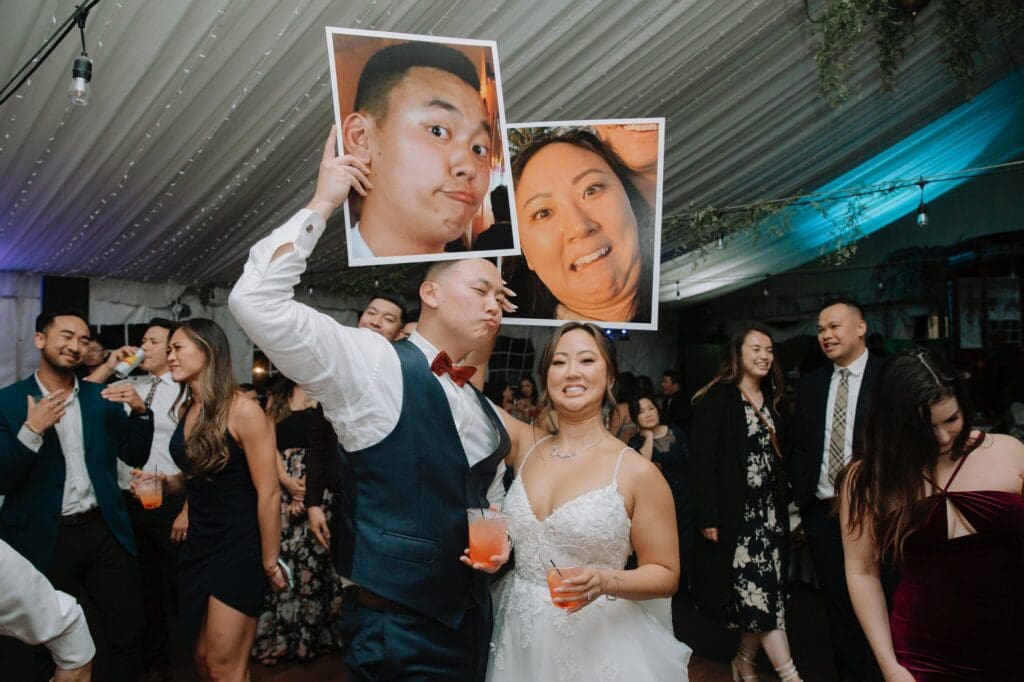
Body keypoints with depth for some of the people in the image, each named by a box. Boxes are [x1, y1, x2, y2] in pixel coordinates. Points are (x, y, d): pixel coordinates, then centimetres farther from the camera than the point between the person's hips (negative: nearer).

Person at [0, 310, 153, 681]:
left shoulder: (102, 397, 6)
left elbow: (135, 456, 6)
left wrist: (140, 411, -10)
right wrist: (32, 431, -24)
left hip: (105, 530, 3)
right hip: (44, 538, -2)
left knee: (127, 633, 8)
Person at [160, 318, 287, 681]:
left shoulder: (242, 411, -19)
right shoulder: (185, 409, 5)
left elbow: (268, 493, -18)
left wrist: (270, 562, -13)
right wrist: (163, 483, 0)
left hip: (238, 547, -8)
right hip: (198, 544, 8)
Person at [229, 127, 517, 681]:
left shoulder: (484, 412, 10)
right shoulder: (373, 364, -11)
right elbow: (255, 302, -23)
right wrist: (321, 205, -18)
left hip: (472, 620, 8)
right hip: (396, 628, -7)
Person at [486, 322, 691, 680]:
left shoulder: (638, 472, -12)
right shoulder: (525, 444, 0)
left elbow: (665, 575, -7)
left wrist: (605, 582, -24)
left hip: (595, 642, -3)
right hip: (519, 636, 4)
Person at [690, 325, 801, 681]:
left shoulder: (771, 400, 12)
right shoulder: (717, 398, -10)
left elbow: (778, 457, 14)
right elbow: (701, 460, -14)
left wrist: (785, 508, 10)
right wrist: (708, 516, -18)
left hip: (769, 510, 7)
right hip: (736, 513, -7)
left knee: (763, 591, 8)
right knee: (757, 591, -6)